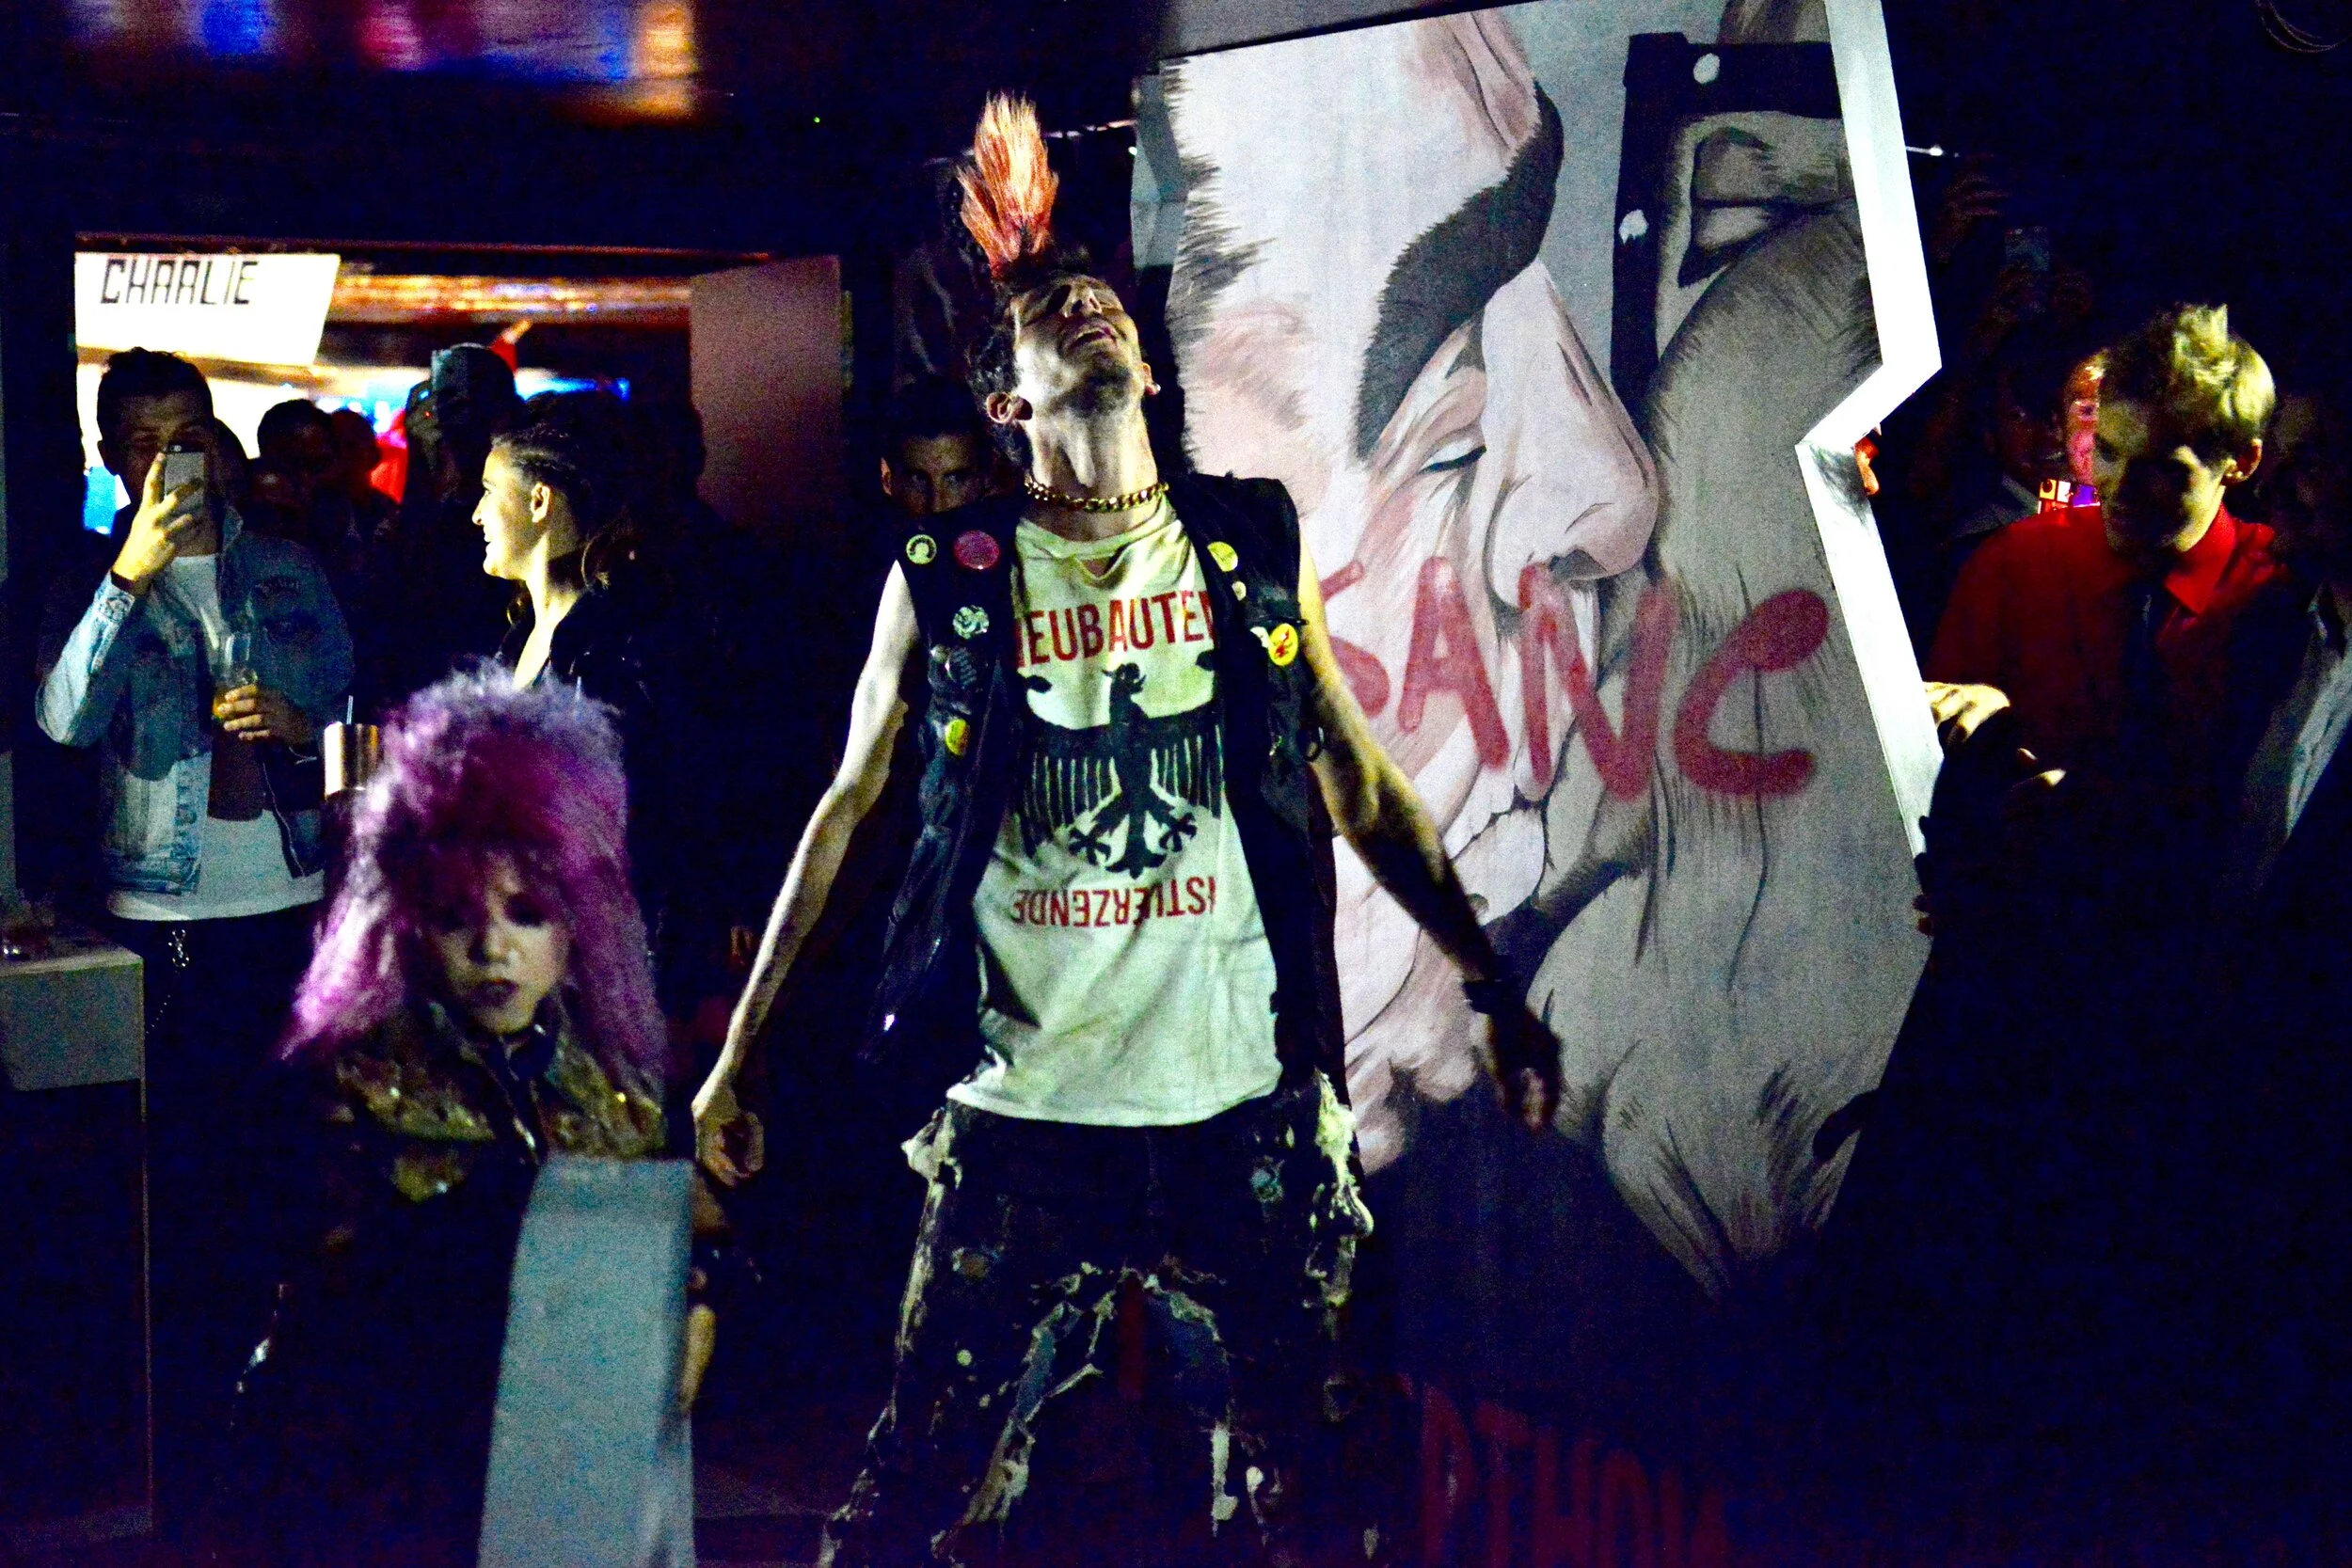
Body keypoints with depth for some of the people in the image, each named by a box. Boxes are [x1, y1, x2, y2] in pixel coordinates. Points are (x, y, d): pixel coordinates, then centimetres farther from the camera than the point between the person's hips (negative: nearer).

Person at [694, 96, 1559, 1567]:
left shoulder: (1252, 546, 6)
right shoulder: (948, 582, 3)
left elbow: (1363, 784, 12)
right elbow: (845, 815, 8)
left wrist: (1498, 992, 9)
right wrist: (735, 1056, 8)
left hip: (1245, 1108, 2)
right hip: (1026, 1116, -1)